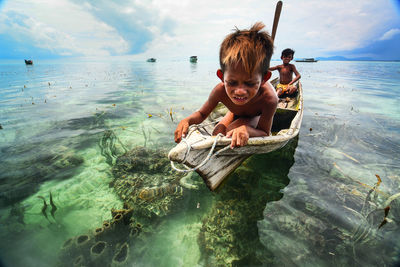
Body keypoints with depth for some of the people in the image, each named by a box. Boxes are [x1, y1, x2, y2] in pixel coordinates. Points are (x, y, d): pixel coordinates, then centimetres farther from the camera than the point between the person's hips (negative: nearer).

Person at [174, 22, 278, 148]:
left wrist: (246, 130, -56)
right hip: (236, 113, 3)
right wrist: (187, 120, -45)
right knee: (217, 134, -7)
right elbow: (202, 114, -21)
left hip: (259, 115, -2)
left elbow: (264, 133, -31)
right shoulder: (220, 91, -39)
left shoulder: (269, 99, -45)